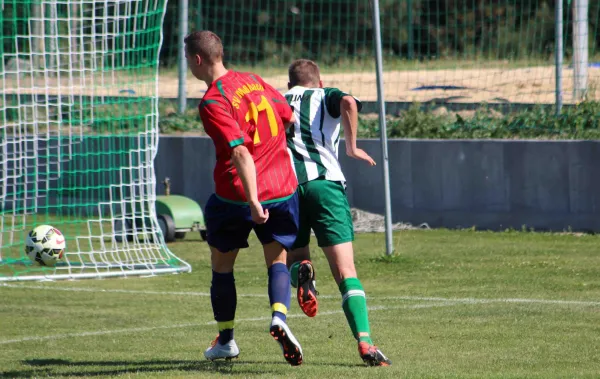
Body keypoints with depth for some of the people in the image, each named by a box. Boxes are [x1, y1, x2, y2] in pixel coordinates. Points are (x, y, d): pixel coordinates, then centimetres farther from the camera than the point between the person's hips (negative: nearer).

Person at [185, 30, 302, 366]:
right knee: (278, 260, 12)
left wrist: (253, 201, -25)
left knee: (222, 264, 15)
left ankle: (226, 341, 25)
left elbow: (240, 153, -22)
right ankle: (279, 318, -17)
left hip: (236, 196, -5)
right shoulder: (254, 81, 7)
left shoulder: (213, 102, -14)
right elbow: (292, 119, 14)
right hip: (282, 188, 5)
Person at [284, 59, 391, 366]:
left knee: (294, 259, 22)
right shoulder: (327, 97, 16)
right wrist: (352, 147, 0)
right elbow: (348, 103, -8)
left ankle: (301, 271, -16)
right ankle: (364, 342, -22)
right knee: (346, 272, -5)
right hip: (325, 182, -2)